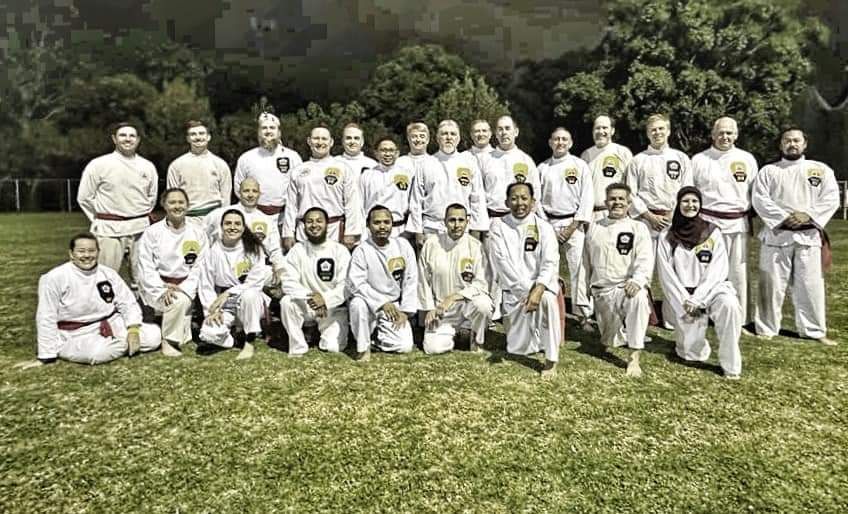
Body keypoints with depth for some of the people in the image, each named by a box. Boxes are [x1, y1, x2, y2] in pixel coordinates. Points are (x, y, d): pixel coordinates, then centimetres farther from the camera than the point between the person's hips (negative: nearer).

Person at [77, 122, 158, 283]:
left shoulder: (148, 166, 8)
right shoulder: (98, 165, -1)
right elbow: (84, 197, 4)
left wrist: (141, 219, 14)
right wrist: (100, 220, 5)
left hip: (140, 228, 3)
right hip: (109, 230, -3)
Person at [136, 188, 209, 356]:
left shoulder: (197, 232, 5)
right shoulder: (152, 232, 0)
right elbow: (145, 267, -4)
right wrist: (162, 291, -17)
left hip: (187, 286, 3)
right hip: (158, 286, -3)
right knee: (178, 301, -31)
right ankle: (168, 341, -12)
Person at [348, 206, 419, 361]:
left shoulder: (403, 245, -4)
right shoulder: (362, 250, -12)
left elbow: (410, 280, -2)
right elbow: (355, 283, -18)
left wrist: (405, 311, -6)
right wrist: (382, 303, -21)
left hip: (394, 306, 2)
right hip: (370, 304, -2)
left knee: (405, 346, -15)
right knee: (358, 303, -36)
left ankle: (378, 335, 17)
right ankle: (363, 347, -13)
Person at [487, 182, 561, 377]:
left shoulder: (544, 227, -2)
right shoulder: (498, 226, -2)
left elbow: (550, 263, -13)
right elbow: (503, 263, -12)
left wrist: (538, 289, -31)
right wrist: (526, 289, -21)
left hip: (540, 285, 0)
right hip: (513, 290, 1)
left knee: (548, 299, -38)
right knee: (519, 348, -5)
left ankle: (551, 360, -23)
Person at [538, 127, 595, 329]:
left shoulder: (580, 166, 5)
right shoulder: (542, 168, 11)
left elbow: (587, 198, -1)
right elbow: (536, 199, 7)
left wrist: (573, 226, -8)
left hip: (573, 223, -2)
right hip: (548, 223, 2)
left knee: (578, 269, -8)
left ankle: (584, 315, -3)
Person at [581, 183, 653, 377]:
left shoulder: (638, 228, 3)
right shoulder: (594, 228, 13)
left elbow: (645, 260, -11)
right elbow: (586, 264, 18)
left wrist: (637, 280, -31)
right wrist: (583, 297, 16)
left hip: (628, 288, -3)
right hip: (602, 292, 4)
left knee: (639, 298, -39)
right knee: (611, 342, 3)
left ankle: (634, 358, -35)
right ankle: (622, 327, 40)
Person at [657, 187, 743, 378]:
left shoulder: (713, 233, 2)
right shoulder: (666, 237, 1)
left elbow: (717, 271, -6)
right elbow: (667, 276, -2)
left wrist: (697, 299, -15)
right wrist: (685, 302, -11)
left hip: (710, 289, 0)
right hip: (682, 296, 0)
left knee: (729, 304, -34)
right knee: (692, 353, -7)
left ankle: (731, 366, -19)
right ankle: (690, 338, 31)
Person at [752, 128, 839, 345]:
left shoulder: (822, 169, 10)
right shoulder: (768, 171, 6)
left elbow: (831, 199, 1)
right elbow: (759, 199, -5)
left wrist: (808, 215, -14)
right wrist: (783, 218, -15)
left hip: (808, 235, 1)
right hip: (776, 235, -1)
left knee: (811, 285, 5)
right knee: (772, 284, 2)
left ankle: (814, 330, 17)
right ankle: (767, 329, 12)